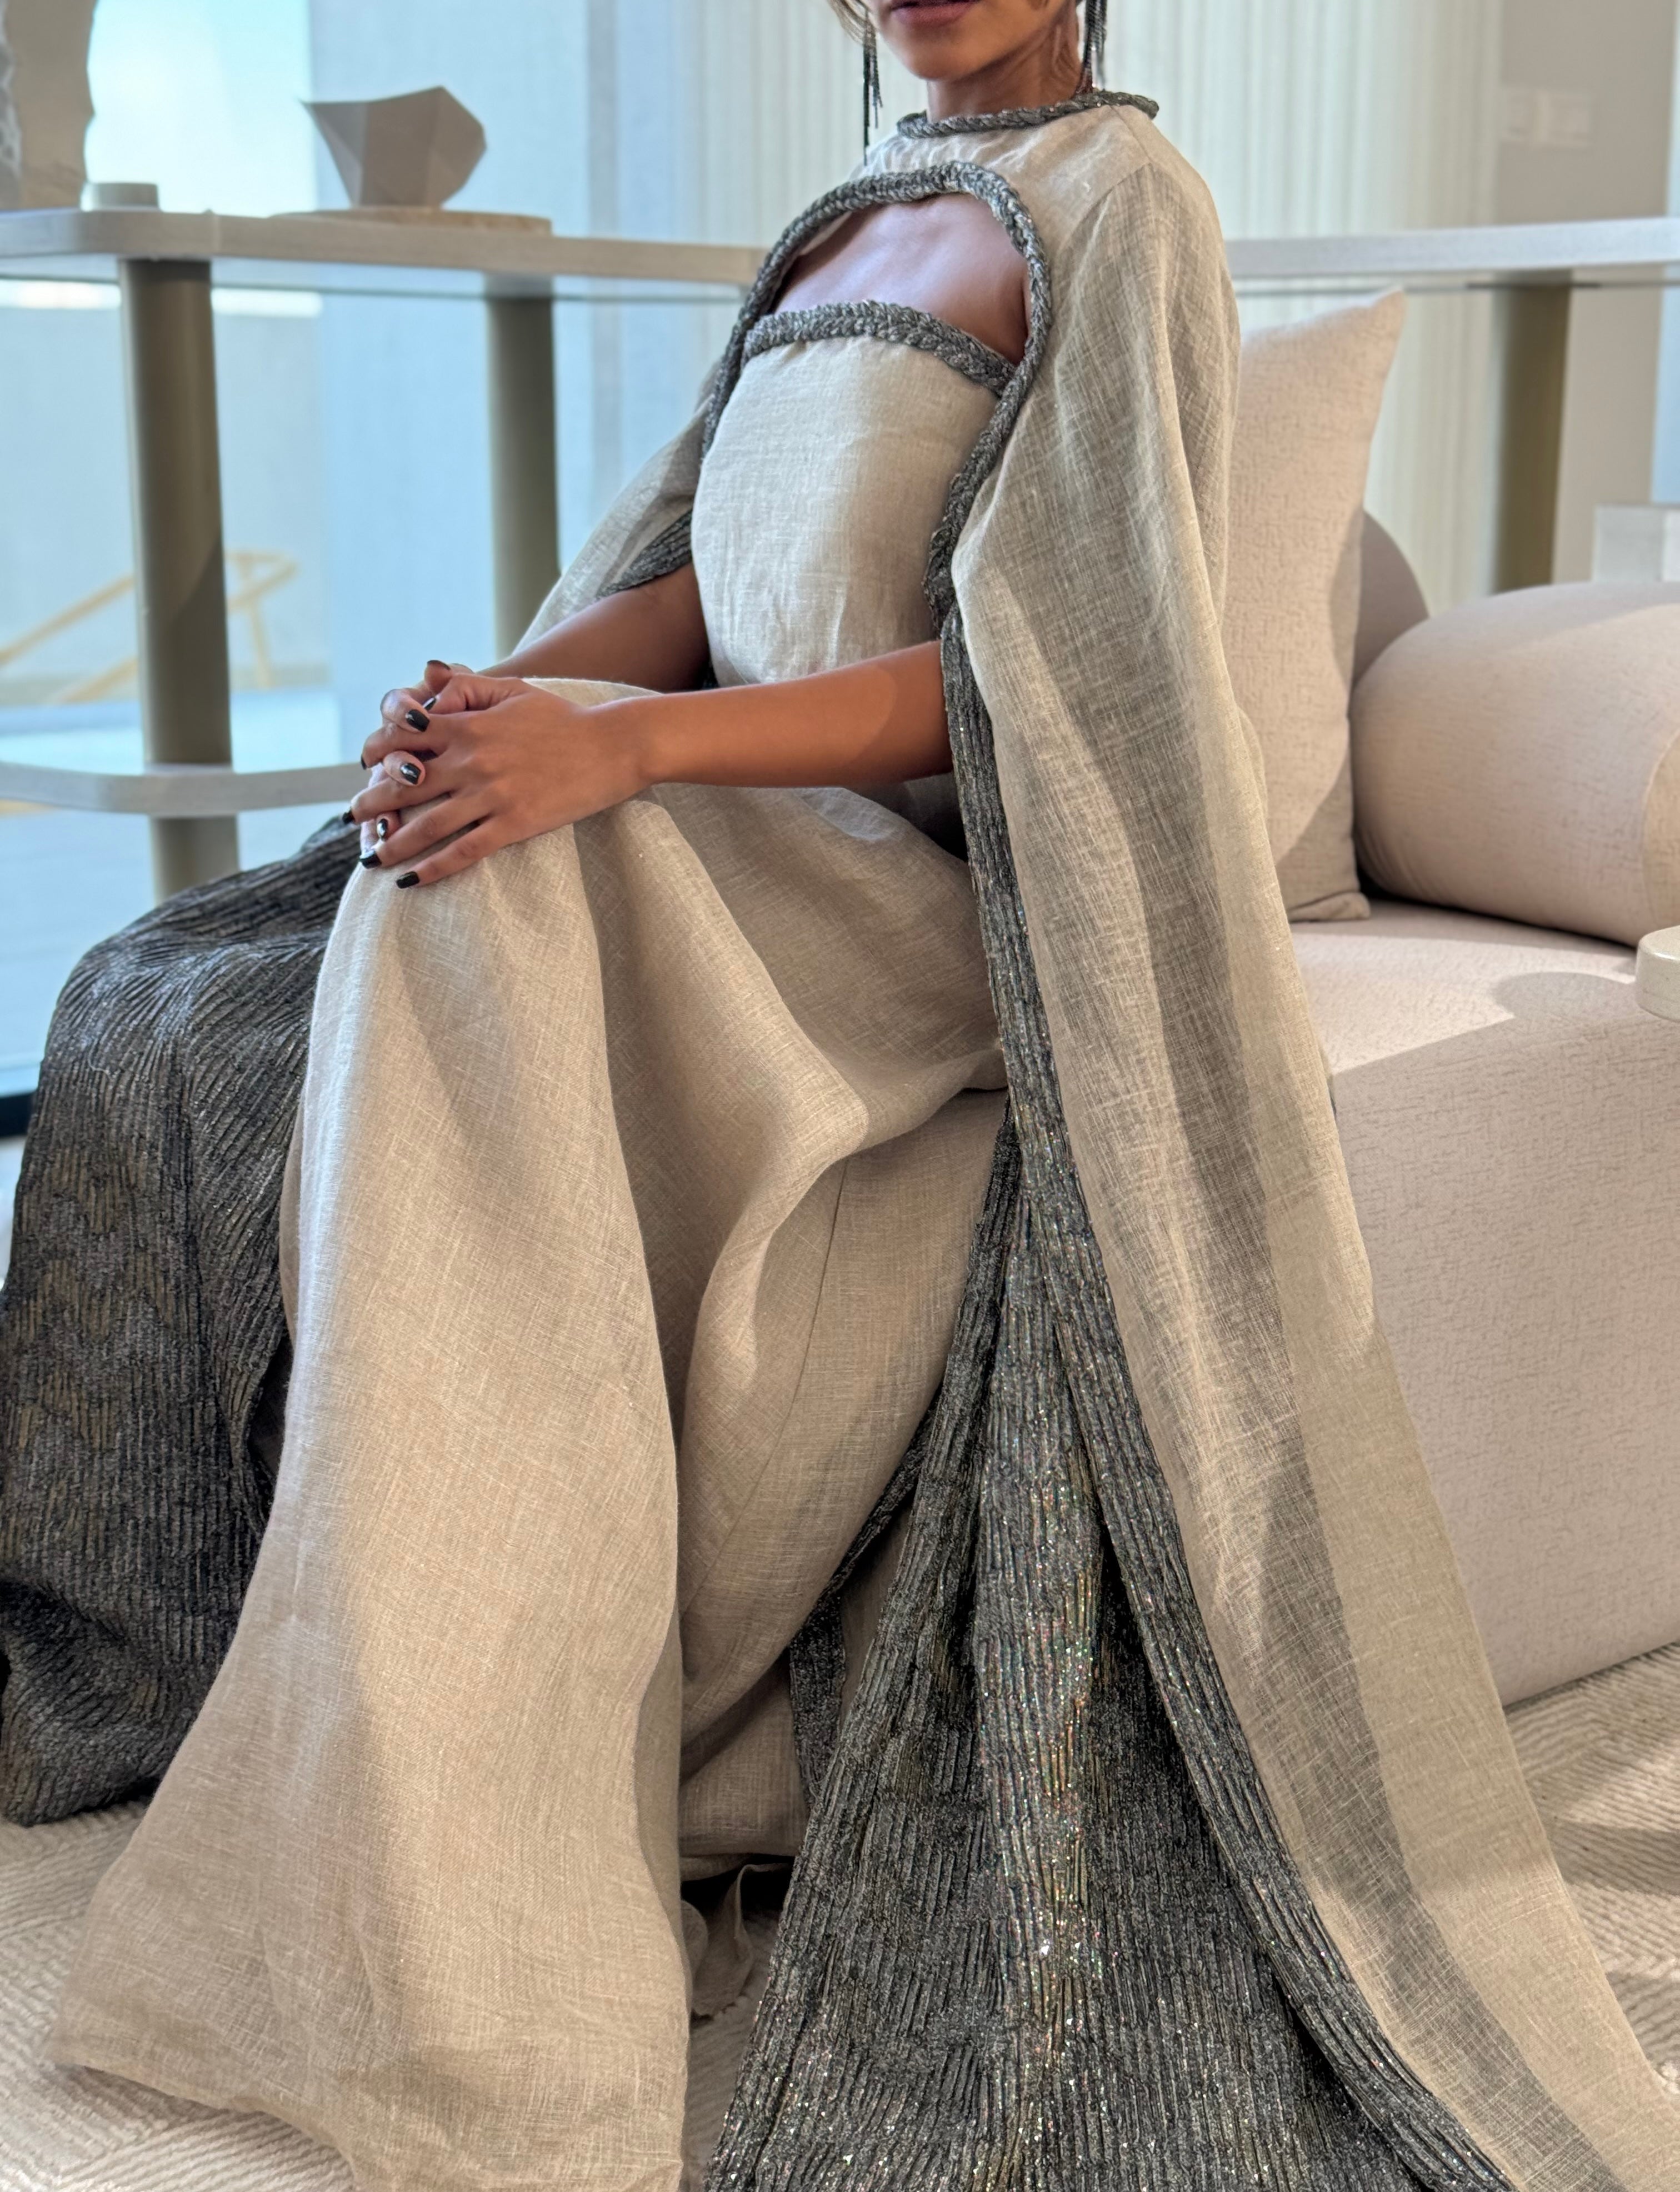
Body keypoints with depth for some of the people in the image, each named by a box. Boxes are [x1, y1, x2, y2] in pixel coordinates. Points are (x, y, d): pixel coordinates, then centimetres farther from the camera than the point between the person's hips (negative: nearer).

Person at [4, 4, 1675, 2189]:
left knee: (495, 923, -28)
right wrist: (501, 694, -8)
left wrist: (618, 747, -25)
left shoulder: (1120, 202, -3)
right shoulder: (857, 211, 22)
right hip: (749, 850, 7)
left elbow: (1029, 673, -14)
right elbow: (694, 575, 14)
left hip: (935, 899, -7)